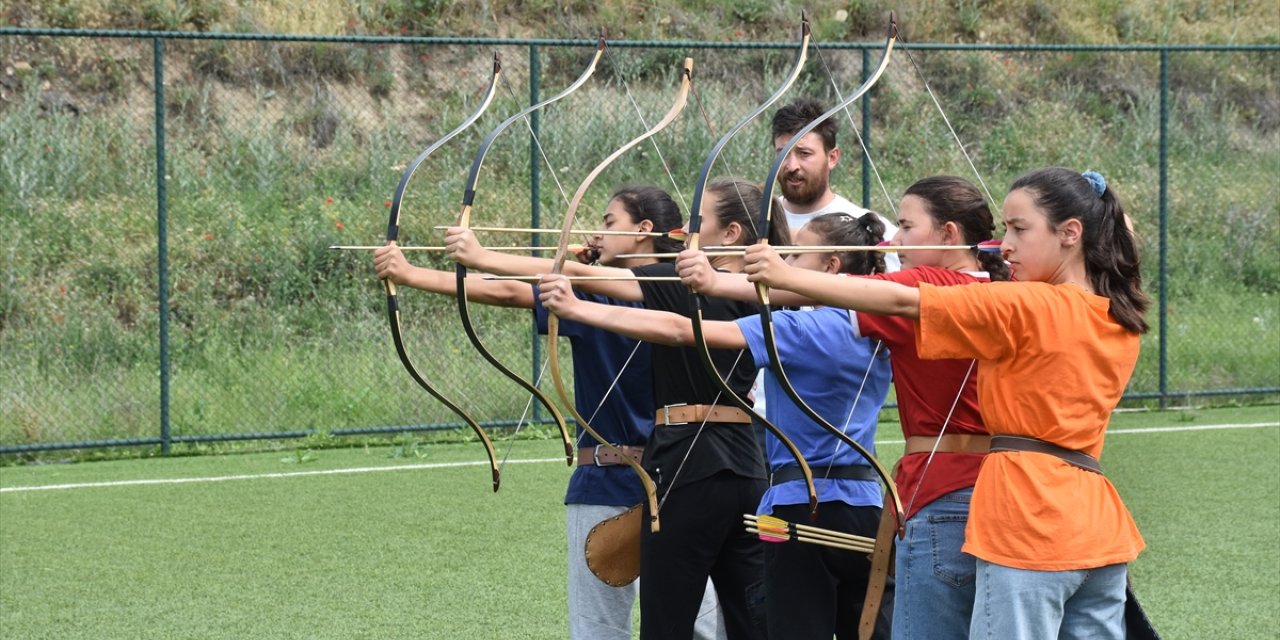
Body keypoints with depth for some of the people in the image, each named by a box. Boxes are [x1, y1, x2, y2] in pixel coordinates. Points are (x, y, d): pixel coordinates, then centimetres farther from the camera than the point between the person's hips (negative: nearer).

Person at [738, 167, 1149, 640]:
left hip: (1030, 522, -8)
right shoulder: (1119, 319, 10)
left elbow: (903, 301, -13)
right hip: (1099, 529, 8)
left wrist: (788, 277, -13)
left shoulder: (1026, 308, -11)